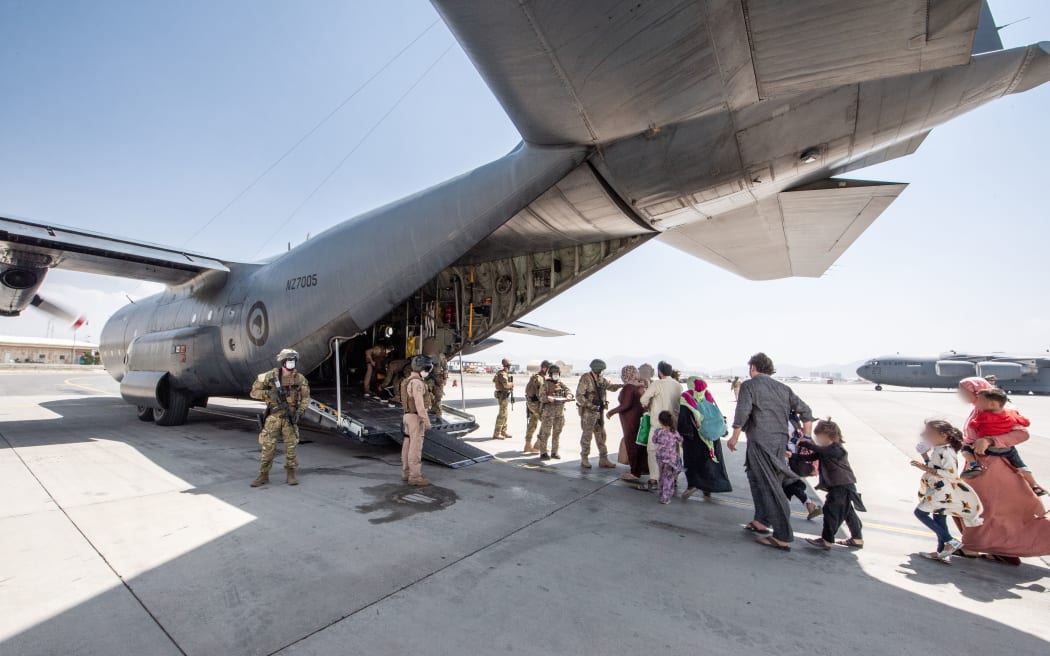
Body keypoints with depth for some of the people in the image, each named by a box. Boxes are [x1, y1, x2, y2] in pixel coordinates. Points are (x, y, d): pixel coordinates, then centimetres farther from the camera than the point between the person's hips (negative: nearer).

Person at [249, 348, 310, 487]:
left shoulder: (300, 378, -4)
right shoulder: (270, 376, -8)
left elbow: (305, 398, 0)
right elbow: (254, 392, -2)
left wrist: (299, 412, -15)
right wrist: (269, 393, -21)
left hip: (290, 417, 1)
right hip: (273, 417, -1)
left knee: (291, 447, 2)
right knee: (268, 447, 2)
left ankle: (290, 475, 14)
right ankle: (263, 476, 18)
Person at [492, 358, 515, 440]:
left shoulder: (505, 373, 13)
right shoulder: (502, 374, -18)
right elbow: (506, 384, -29)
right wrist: (512, 384, -7)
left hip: (504, 395, 10)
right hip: (503, 395, -10)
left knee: (504, 414, 15)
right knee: (502, 415, -7)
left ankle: (503, 432, 22)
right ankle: (496, 434, -3)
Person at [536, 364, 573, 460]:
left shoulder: (561, 384, 13)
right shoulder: (545, 384, -3)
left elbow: (568, 392, 1)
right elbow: (541, 397, -12)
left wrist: (568, 396, -21)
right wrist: (548, 398, -31)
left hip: (560, 412, 5)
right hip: (548, 411, -5)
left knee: (557, 433, 10)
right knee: (546, 433, -2)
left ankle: (554, 452, 20)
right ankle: (543, 453, 7)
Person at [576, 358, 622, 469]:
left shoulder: (601, 379, 8)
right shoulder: (585, 378, -14)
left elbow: (611, 386, 21)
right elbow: (579, 396, -18)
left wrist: (621, 385, 1)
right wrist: (590, 405, -25)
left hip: (599, 411, 7)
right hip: (588, 412, -7)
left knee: (601, 435, 11)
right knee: (587, 435, 1)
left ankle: (603, 459, 19)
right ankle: (584, 459, 14)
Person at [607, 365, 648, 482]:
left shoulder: (628, 387, -19)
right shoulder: (641, 386, 6)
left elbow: (626, 405, -26)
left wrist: (611, 412, -18)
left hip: (631, 420, -8)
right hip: (641, 418, 8)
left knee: (632, 445, 2)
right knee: (640, 443, 18)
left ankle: (635, 473, 9)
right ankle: (644, 468, 28)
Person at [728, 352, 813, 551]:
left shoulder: (749, 385, -5)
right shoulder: (783, 387, 15)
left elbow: (742, 412, -16)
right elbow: (805, 410, 13)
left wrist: (735, 437, -9)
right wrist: (807, 437, 20)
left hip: (760, 441, -7)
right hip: (781, 441, 7)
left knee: (770, 487, -3)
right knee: (757, 478, 21)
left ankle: (783, 537, 0)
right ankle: (761, 521, 32)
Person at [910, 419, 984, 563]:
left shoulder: (946, 451, -19)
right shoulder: (937, 450, 11)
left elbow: (951, 473, -27)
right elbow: (934, 468, 23)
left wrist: (926, 468, -27)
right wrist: (925, 455, 12)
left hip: (944, 491, -10)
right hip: (938, 490, 10)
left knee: (920, 512, -6)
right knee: (938, 518, 14)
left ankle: (950, 541, -2)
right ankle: (942, 552, 21)